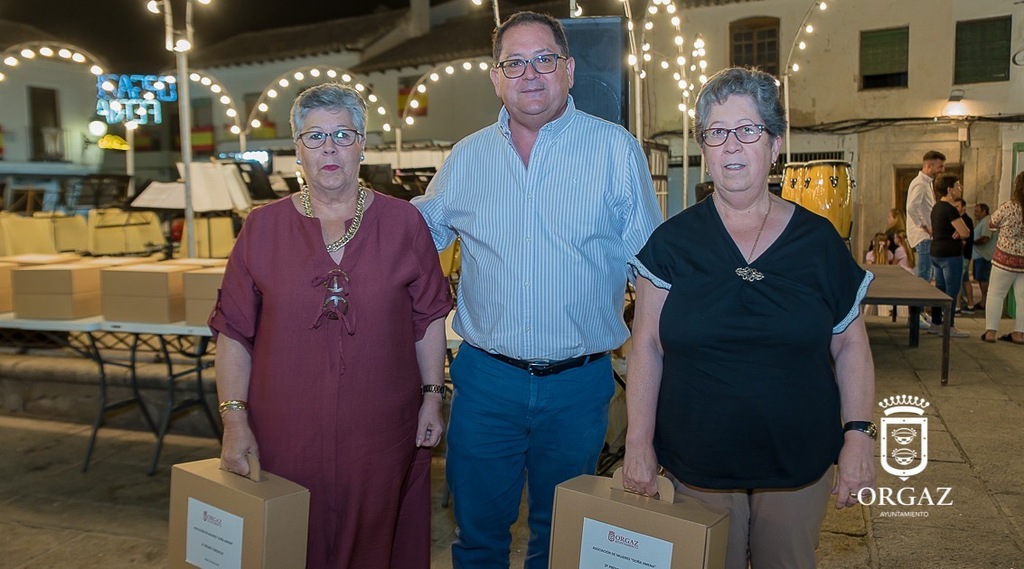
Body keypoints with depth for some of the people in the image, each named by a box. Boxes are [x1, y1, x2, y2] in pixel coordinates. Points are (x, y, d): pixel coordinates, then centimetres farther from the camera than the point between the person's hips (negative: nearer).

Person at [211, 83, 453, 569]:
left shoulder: (403, 223, 0)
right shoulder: (262, 228, 1)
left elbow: (428, 318, 5)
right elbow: (234, 332, 2)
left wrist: (432, 396, 2)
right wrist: (234, 419, -4)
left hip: (380, 431, 0)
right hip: (285, 432, 1)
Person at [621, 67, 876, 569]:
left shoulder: (818, 241, -1)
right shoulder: (673, 242, -4)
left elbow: (850, 345, 4)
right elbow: (647, 346, -3)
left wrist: (859, 434, -3)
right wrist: (638, 443, -6)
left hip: (798, 467, 1)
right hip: (697, 466, -1)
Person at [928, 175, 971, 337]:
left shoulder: (937, 207, 12)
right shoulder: (950, 209, -17)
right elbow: (965, 232, -21)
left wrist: (957, 232, -1)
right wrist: (961, 232, 1)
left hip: (936, 253, 9)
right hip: (951, 254, -9)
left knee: (939, 289, 13)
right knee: (952, 291, -3)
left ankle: (935, 324, 17)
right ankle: (949, 327, 1)